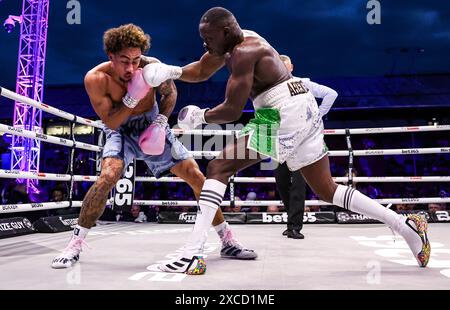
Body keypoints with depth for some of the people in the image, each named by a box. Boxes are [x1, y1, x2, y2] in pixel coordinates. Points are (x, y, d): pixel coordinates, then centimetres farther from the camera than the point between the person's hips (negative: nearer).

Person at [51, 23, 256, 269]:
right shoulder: (95, 79, -24)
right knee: (108, 176, -31)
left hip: (153, 129, 2)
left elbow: (170, 93, -2)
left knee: (196, 176, -5)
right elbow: (110, 123, -20)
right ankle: (75, 244, -11)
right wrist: (132, 98, -36)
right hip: (121, 131, -1)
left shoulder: (152, 67, -21)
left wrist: (160, 123, -17)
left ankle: (228, 242, 10)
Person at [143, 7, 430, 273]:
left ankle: (192, 253, -14)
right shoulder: (237, 39, 16)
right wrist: (171, 71, 5)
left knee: (218, 168, -11)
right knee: (327, 190, 16)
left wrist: (200, 116, 2)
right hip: (304, 111, 10)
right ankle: (406, 225, 19)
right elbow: (201, 70, 22)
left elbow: (232, 111, -15)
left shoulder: (244, 52, -12)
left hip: (285, 114, -10)